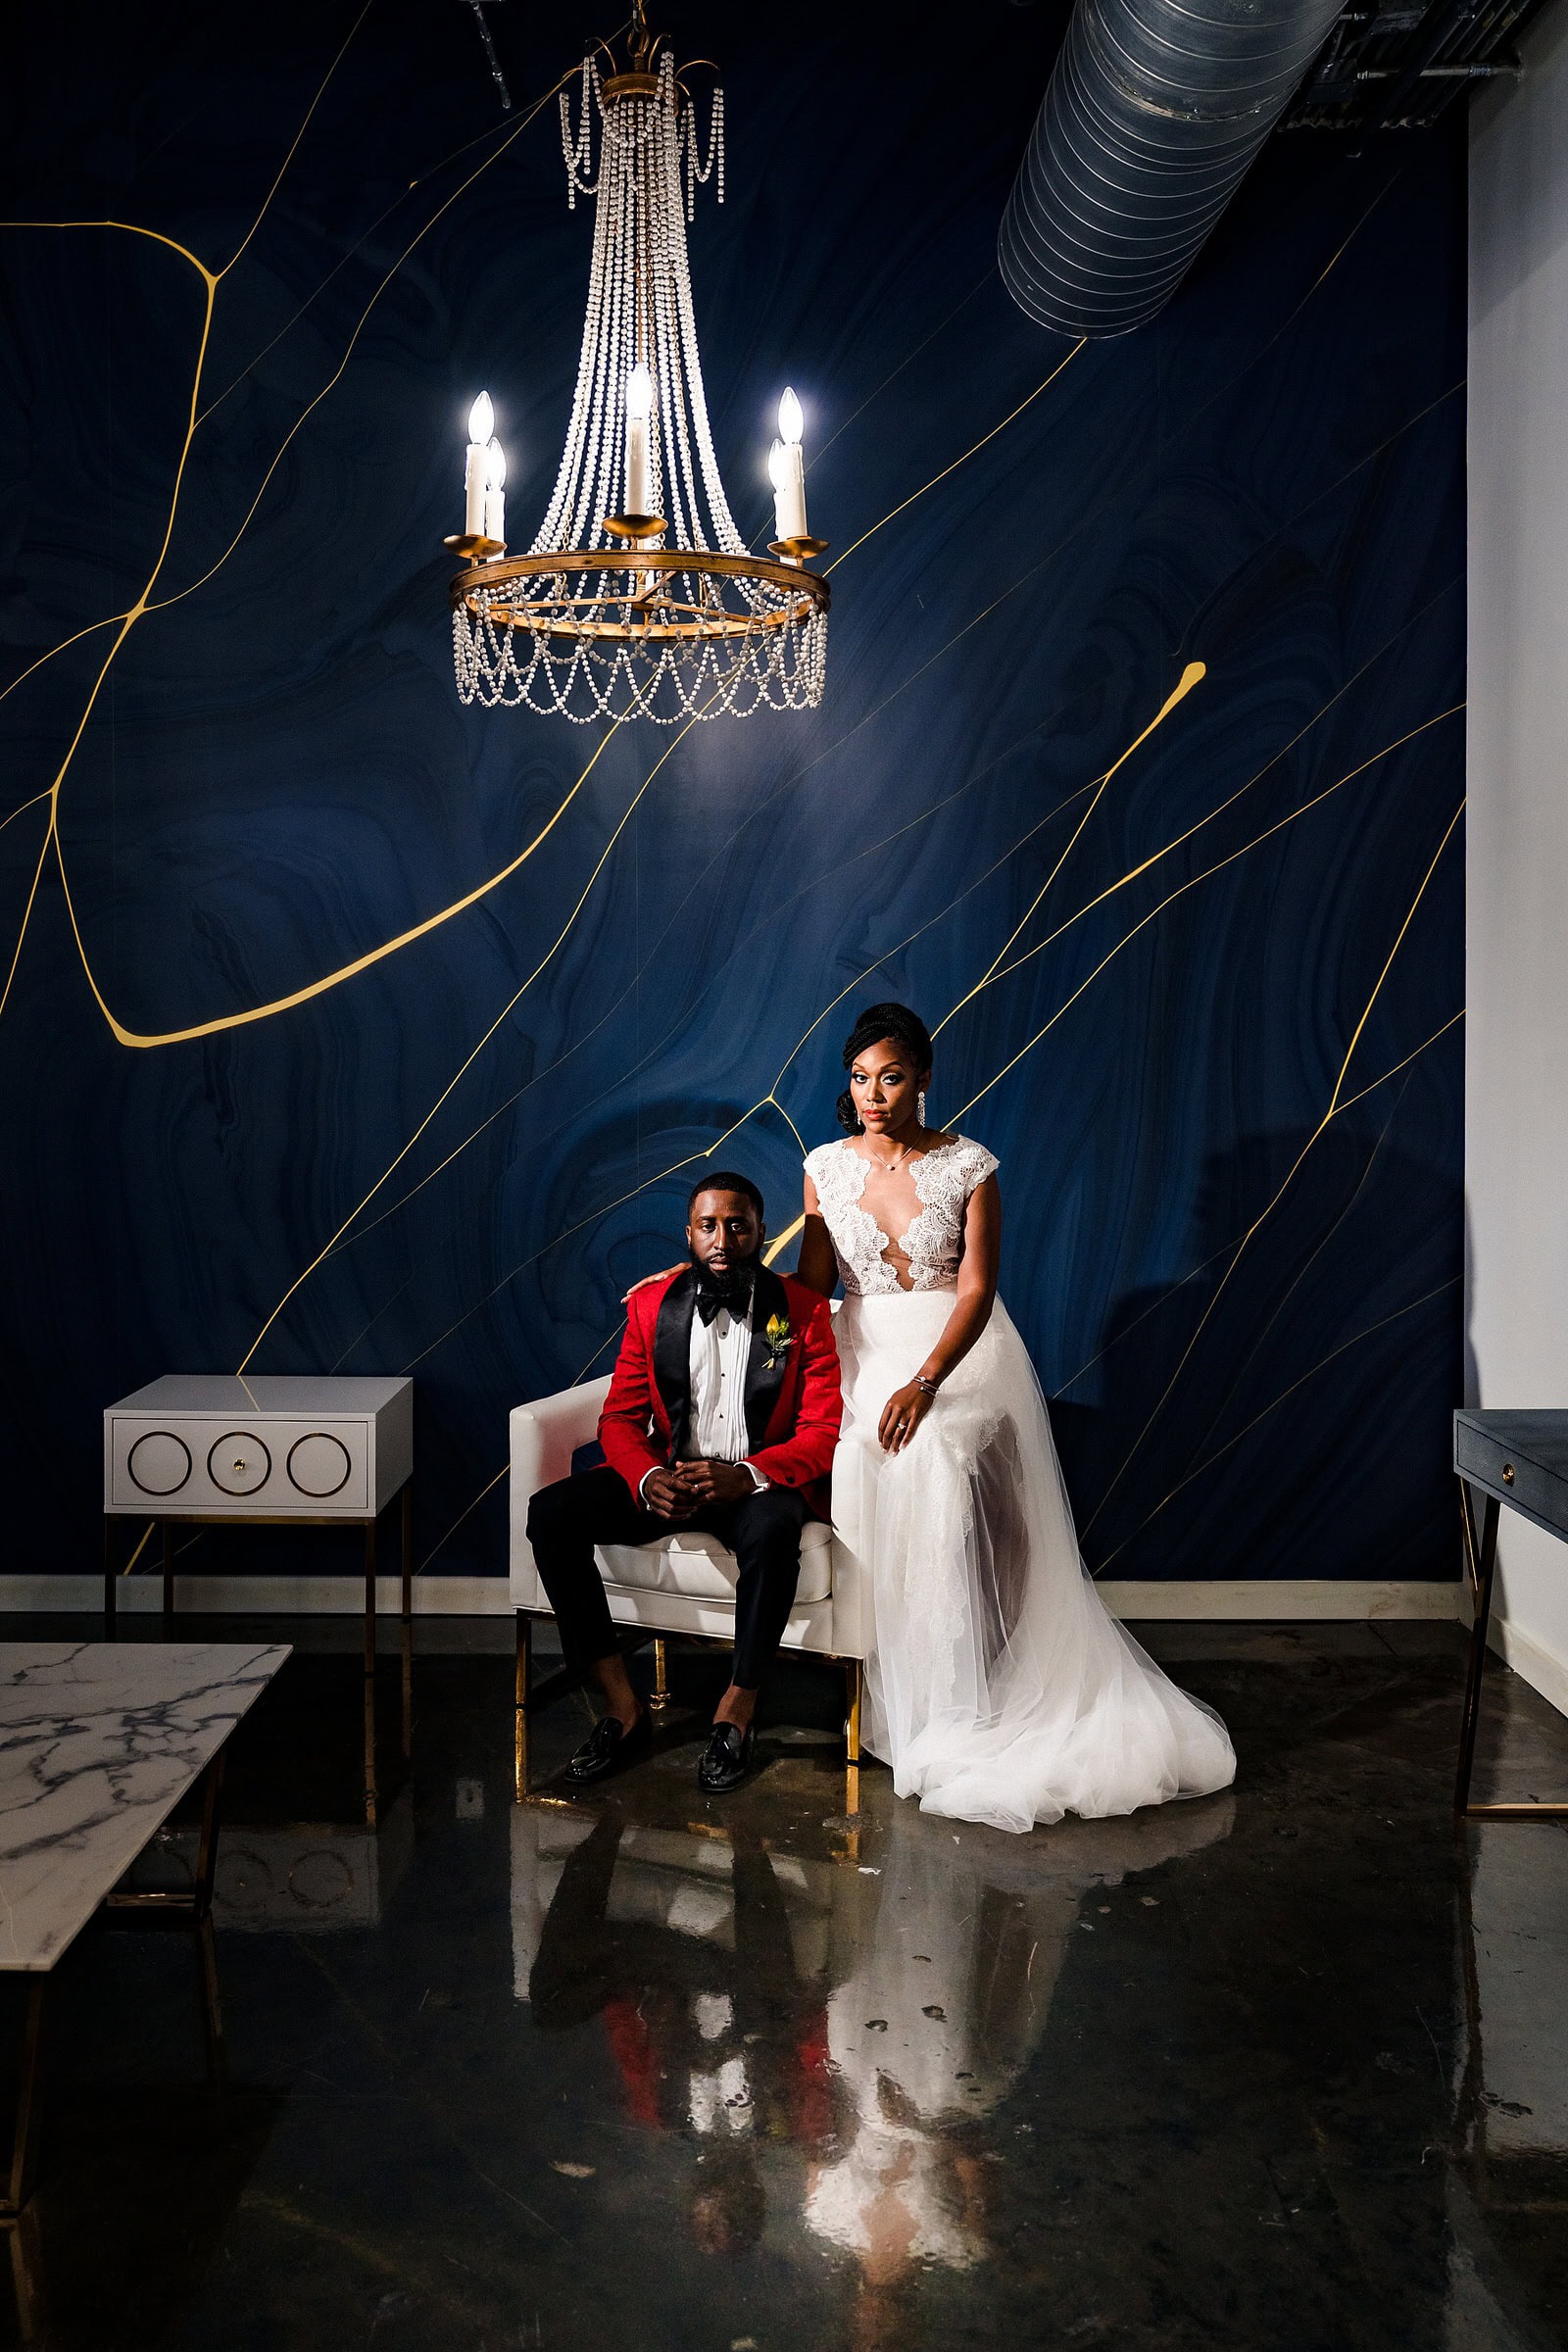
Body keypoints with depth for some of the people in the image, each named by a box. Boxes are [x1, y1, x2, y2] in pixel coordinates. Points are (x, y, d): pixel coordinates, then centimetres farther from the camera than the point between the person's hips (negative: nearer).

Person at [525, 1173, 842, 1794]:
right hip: (667, 1477, 3)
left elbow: (823, 1432, -9)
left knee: (773, 1532, -38)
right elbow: (620, 1419, 4)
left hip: (760, 1481, -3)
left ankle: (737, 1711, -17)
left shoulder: (803, 1311, -4)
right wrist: (649, 1479, -19)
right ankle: (621, 1703, -12)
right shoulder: (652, 1305, 4)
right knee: (550, 1512, -20)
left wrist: (744, 1477, -26)